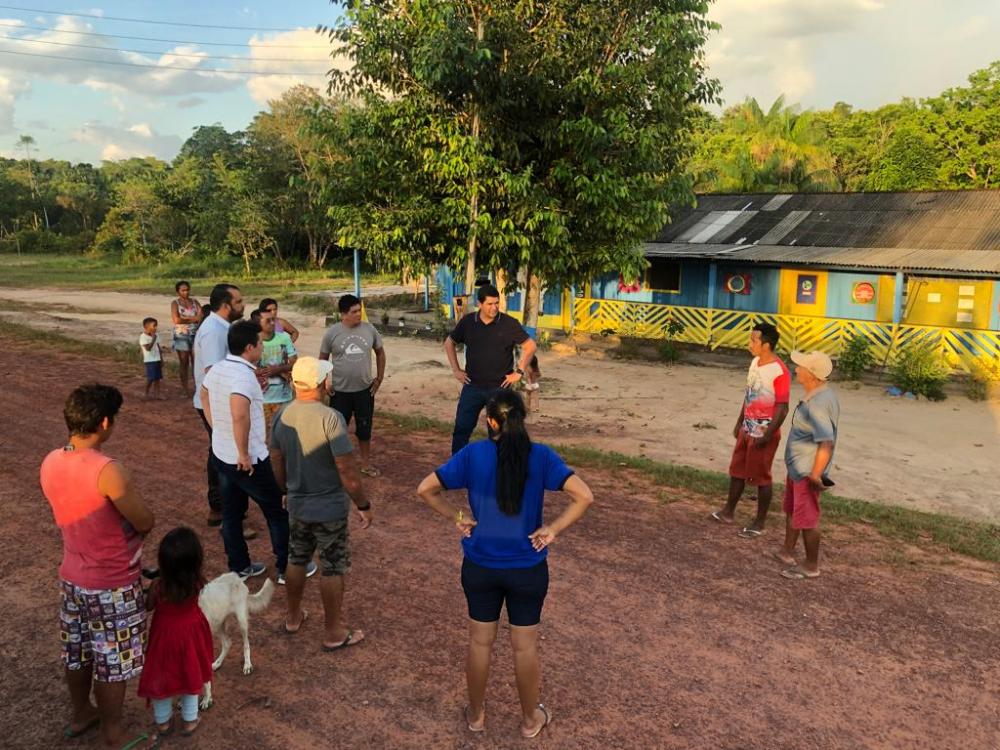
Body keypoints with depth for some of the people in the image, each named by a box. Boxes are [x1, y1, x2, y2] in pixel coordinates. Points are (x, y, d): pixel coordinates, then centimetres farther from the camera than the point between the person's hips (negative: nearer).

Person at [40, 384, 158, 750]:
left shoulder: (51, 462, -6)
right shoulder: (108, 471, -30)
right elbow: (146, 523, -20)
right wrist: (130, 499, -2)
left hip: (72, 577, 7)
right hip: (112, 586, -7)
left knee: (77, 652, 26)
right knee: (112, 663, 11)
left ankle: (80, 715, 47)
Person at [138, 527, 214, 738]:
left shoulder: (159, 586, -30)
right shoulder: (197, 583, -26)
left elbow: (147, 606, -10)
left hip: (165, 633, -1)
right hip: (191, 632, 2)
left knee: (161, 676, 23)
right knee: (190, 674, 23)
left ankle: (163, 721, 43)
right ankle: (189, 720, 40)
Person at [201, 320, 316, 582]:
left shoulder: (217, 369, 2)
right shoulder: (243, 375, -27)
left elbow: (204, 396, 21)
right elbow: (240, 415, -41)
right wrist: (244, 454, -30)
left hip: (221, 454, 8)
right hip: (247, 460, -8)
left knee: (231, 512, 18)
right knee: (279, 511, 9)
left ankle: (239, 567, 30)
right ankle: (286, 567, 19)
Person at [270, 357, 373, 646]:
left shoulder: (282, 416, -5)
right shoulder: (330, 418, -25)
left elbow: (277, 462, 7)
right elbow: (347, 471, -23)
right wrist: (363, 505, -11)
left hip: (297, 506, 6)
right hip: (330, 509, -6)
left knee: (296, 560, 24)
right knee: (333, 569, 9)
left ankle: (293, 616, 41)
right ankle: (333, 633, 22)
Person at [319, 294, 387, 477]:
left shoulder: (369, 329, -4)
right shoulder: (332, 333, -9)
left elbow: (380, 352, 10)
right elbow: (322, 359, 3)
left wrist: (379, 377, 6)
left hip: (364, 390, 2)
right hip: (340, 391, -2)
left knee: (364, 428, 14)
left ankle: (366, 463, 30)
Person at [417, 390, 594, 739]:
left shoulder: (473, 454, -13)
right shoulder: (541, 456, -15)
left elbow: (426, 490, -12)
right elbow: (584, 496, -21)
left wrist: (457, 517, -2)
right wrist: (554, 528, -11)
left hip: (480, 566, 1)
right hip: (528, 569, 0)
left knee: (480, 641, 20)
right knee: (525, 646, 17)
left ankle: (476, 714, 38)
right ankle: (530, 718, 36)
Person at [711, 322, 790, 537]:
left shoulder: (779, 371, -22)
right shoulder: (755, 362, 5)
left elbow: (782, 408, -21)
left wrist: (767, 435, -22)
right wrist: (739, 423, 17)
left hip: (763, 434, -8)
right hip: (747, 430, 8)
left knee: (761, 477, 4)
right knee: (737, 470, 17)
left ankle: (759, 523, 18)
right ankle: (728, 511, 31)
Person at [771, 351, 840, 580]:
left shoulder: (817, 405, -29)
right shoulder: (823, 394, 4)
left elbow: (827, 443, -32)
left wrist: (815, 475, -26)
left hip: (807, 472, -10)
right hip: (797, 467, 10)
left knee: (807, 519, 5)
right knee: (791, 510, 24)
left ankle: (811, 566, 21)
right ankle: (787, 552, 40)